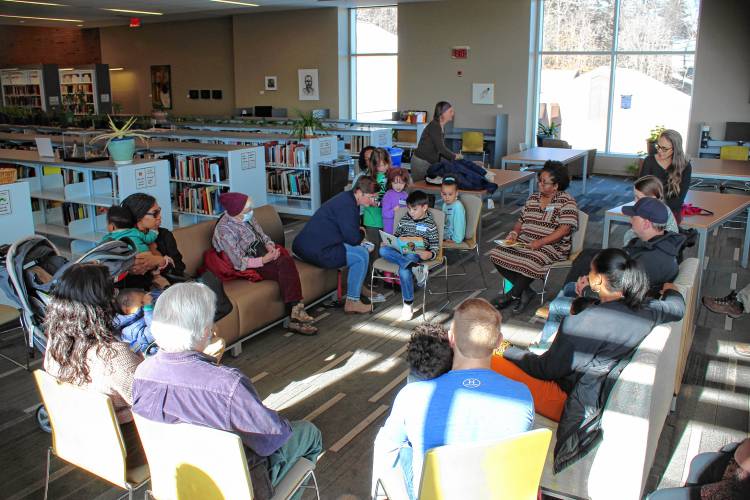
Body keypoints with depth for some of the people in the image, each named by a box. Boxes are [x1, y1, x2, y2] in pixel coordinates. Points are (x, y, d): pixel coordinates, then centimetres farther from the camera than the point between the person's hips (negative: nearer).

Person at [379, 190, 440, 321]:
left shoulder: (430, 224, 4)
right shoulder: (404, 219, 17)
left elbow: (435, 245, 4)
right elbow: (395, 235, 26)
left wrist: (430, 254, -17)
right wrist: (386, 242, 6)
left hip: (417, 254, -5)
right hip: (400, 251, 5)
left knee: (403, 270, -37)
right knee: (383, 250, -29)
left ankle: (408, 304, -21)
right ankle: (415, 266, -40)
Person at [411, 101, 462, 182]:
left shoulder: (442, 127, 8)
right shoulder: (434, 126, -19)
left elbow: (442, 147, 16)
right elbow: (440, 148, -23)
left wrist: (454, 155, 4)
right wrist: (454, 156, -11)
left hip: (431, 162, 8)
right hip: (421, 162, -8)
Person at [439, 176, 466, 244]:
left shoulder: (458, 206, -21)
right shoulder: (445, 204, 7)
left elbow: (458, 224, -21)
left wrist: (456, 239, -20)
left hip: (453, 237, -9)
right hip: (446, 233, 9)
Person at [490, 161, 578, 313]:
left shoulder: (566, 201, -6)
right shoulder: (533, 198, 15)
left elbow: (565, 229, -16)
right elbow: (521, 221, 20)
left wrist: (540, 242, -23)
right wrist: (514, 233, -2)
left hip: (551, 245, -6)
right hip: (524, 241, 6)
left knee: (529, 261, -35)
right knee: (496, 255, -15)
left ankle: (514, 294, -4)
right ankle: (525, 291, -6)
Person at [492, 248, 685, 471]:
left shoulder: (583, 323, -28)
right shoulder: (645, 311, -9)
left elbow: (545, 369, -17)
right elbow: (677, 308, 15)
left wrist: (506, 350, -4)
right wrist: (671, 290, 37)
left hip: (569, 403, -8)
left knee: (493, 362, -2)